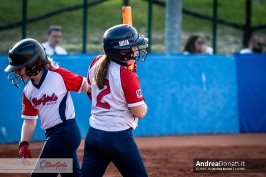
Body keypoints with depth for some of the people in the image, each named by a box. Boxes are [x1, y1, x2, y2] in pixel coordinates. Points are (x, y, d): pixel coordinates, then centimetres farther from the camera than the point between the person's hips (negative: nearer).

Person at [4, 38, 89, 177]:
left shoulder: (58, 76, -14)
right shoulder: (28, 91, 6)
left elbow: (85, 86, -7)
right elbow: (29, 120, 10)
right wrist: (24, 144, -3)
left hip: (66, 133, -8)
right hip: (52, 134, 8)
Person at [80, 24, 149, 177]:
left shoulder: (96, 63, 3)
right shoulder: (128, 76, -17)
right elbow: (140, 112, -12)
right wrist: (143, 102, 7)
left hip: (94, 133, 7)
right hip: (118, 137, -7)